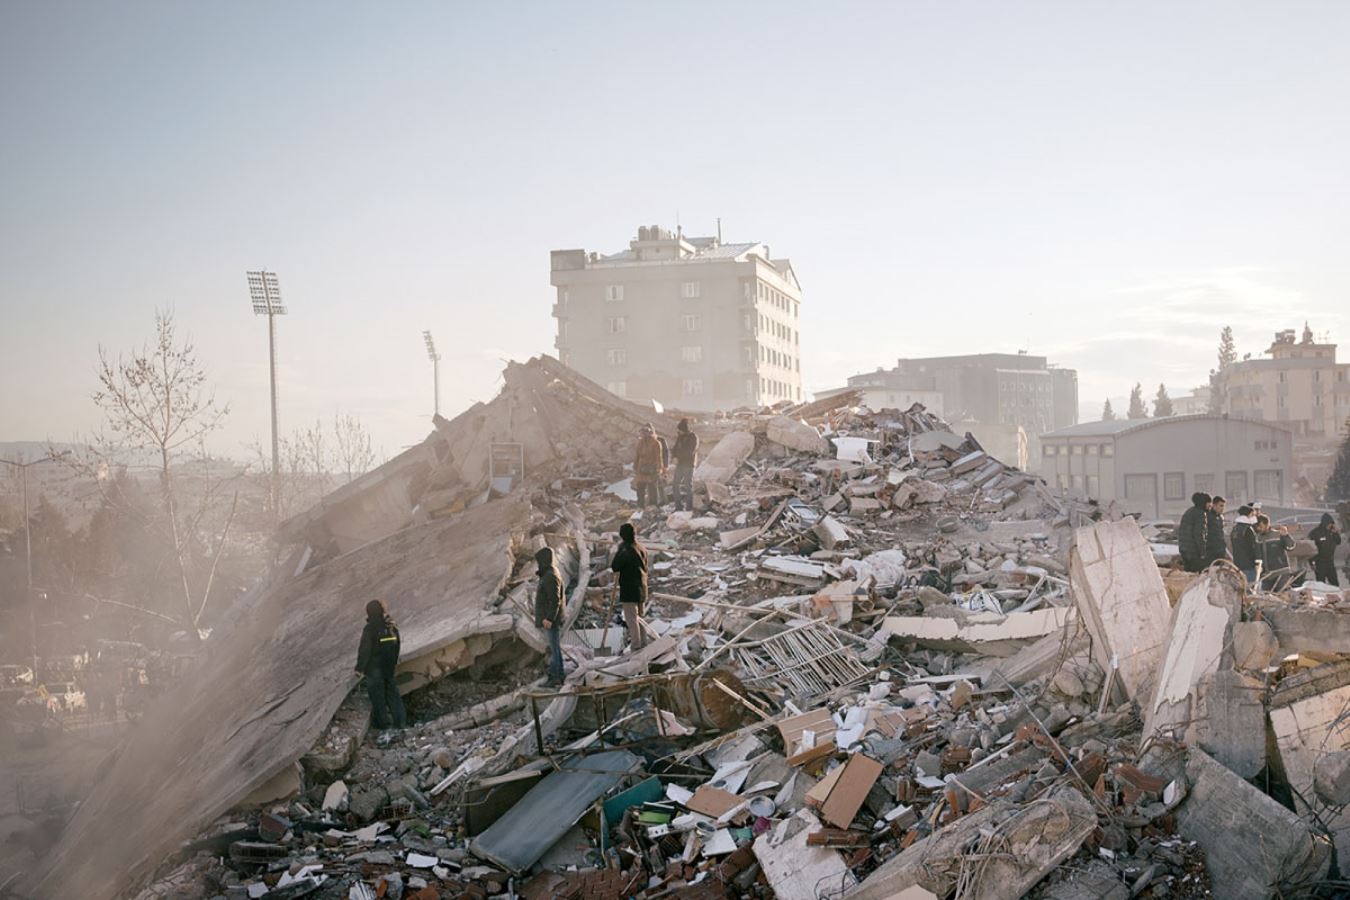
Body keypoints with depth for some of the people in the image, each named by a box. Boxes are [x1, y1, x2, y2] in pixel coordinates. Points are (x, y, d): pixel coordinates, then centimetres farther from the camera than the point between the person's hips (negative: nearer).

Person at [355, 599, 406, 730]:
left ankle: (381, 722, 16)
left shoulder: (369, 629, -21)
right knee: (392, 691, 17)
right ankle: (400, 720, 17)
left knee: (377, 695, 8)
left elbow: (365, 650, -18)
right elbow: (397, 645, 9)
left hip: (374, 667, -6)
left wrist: (359, 668, -10)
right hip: (389, 667, 6)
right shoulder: (391, 626, -1)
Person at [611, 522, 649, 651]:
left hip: (629, 589, -8)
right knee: (639, 618, 19)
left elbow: (615, 567, -14)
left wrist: (619, 549, -7)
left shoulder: (626, 551, -18)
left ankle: (636, 647, -3)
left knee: (631, 618, -3)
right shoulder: (642, 548, 7)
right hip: (641, 588, 8)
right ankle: (643, 644, 25)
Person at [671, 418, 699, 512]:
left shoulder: (693, 437, -9)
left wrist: (678, 456, -12)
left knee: (688, 486, -4)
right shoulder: (680, 437, 11)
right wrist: (674, 456, -9)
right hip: (679, 464, 7)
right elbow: (675, 448, 12)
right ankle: (678, 506, 12)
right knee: (677, 485, 5)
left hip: (689, 465, -6)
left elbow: (690, 452, -17)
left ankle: (689, 508, -1)